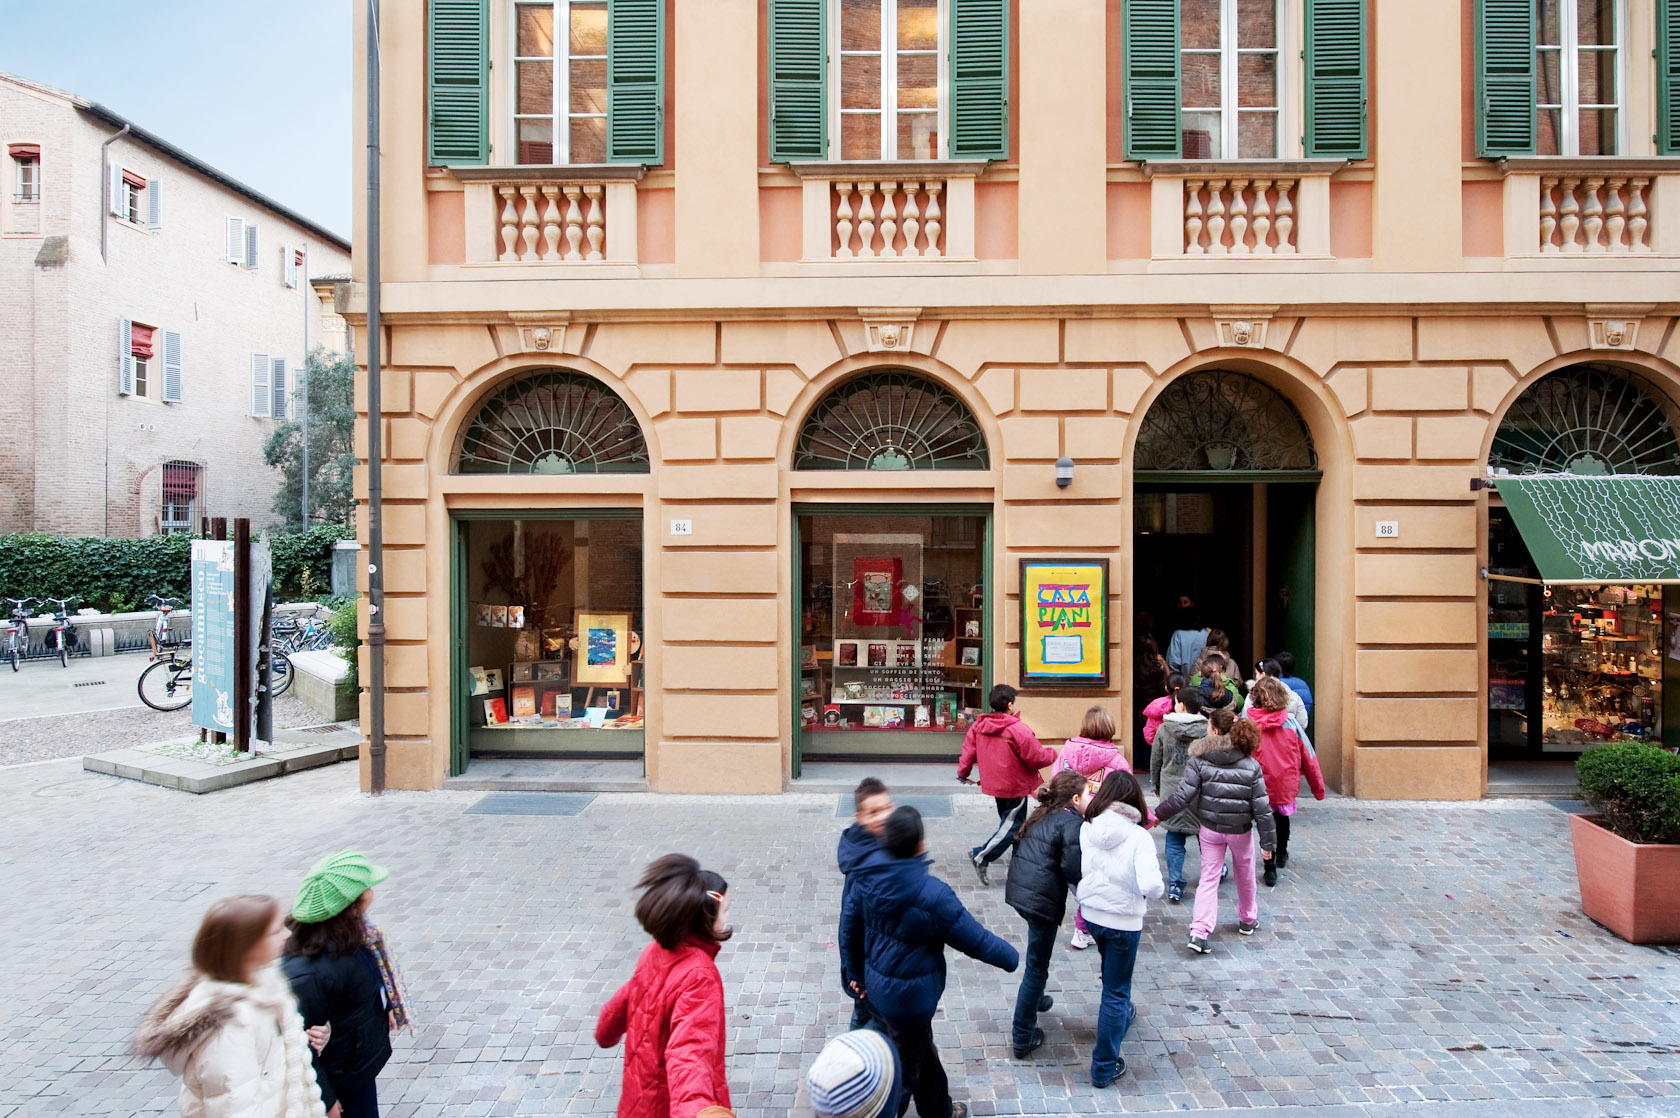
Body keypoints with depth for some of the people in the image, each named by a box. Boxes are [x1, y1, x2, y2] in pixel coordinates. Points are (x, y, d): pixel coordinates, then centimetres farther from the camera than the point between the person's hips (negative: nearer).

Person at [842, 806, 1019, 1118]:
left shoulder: (867, 876, -15)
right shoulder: (932, 895, -33)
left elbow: (849, 927, -1)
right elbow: (974, 939, -19)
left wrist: (857, 973, 15)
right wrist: (1011, 957, 1)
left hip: (877, 986, 7)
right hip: (910, 996, -7)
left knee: (921, 1049, 31)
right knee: (904, 1068, 18)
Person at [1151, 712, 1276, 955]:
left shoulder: (1200, 761, -13)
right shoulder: (1251, 765, -9)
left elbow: (1182, 796, -16)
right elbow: (1261, 807, -7)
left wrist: (1158, 813, -3)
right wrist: (1268, 841, 1)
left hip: (1210, 829, -1)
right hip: (1241, 831, 1)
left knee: (1209, 879, 6)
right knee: (1245, 876, 23)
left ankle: (1199, 932, -5)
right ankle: (1247, 920, 44)